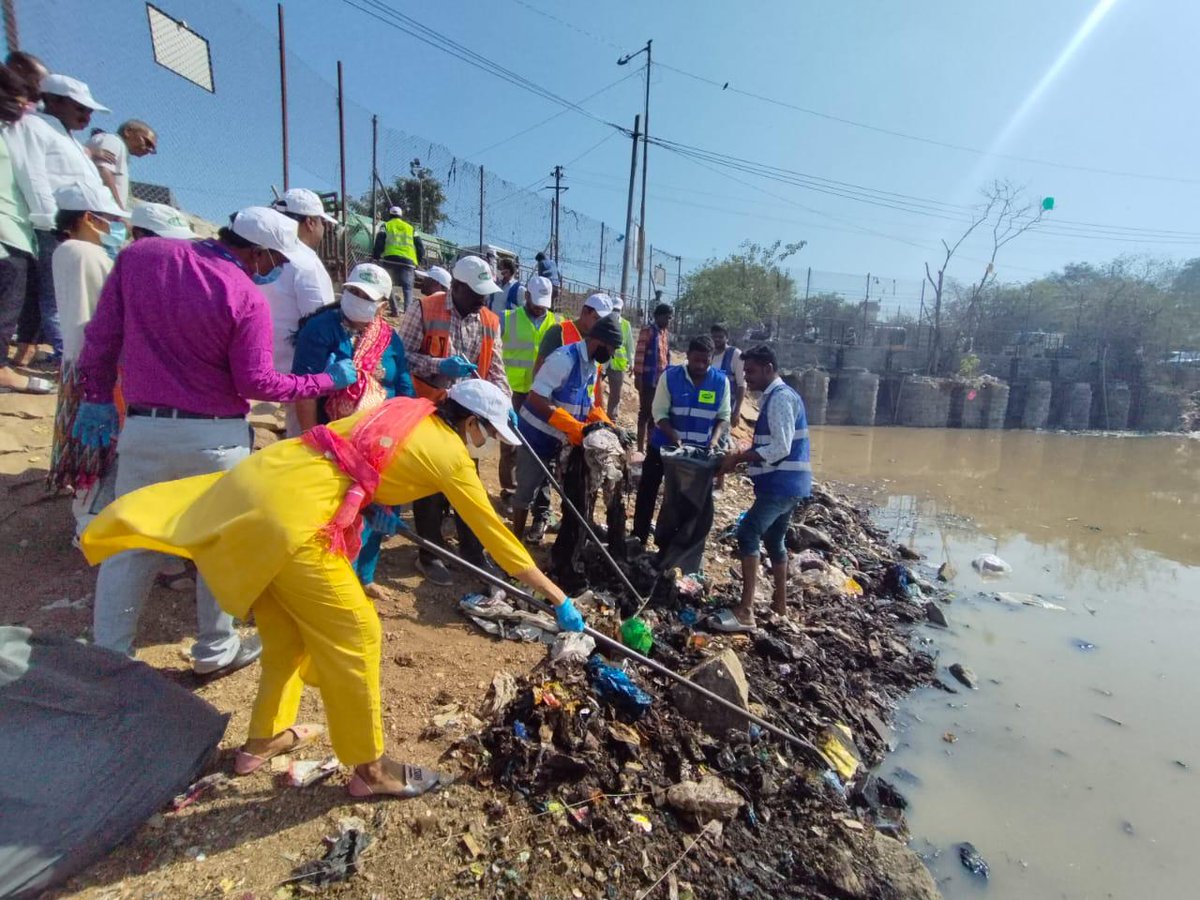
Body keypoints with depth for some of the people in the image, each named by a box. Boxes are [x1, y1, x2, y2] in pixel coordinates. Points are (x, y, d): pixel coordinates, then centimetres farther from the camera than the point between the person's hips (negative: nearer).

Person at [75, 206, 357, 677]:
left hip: (143, 428, 4)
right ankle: (215, 649, 28)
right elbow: (256, 383, -14)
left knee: (130, 545, 15)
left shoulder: (138, 255, 1)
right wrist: (328, 380, -6)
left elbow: (102, 333, 5)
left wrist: (98, 396, 15)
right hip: (215, 438, -4)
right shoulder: (247, 297, -15)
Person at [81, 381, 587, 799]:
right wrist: (559, 600, 6)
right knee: (354, 636, 4)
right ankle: (370, 770, 21)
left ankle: (263, 739, 43)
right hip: (289, 519, -9)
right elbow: (496, 535, -1)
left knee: (288, 631, 24)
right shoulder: (451, 454, -5)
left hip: (253, 484, 9)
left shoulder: (404, 410, 15)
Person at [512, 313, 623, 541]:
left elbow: (588, 405, 12)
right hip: (536, 435, -8)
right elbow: (536, 399, -29)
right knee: (526, 491, 4)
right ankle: (517, 538, 21)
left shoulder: (592, 365, 4)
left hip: (561, 440, 8)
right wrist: (573, 426, -32)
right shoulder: (564, 359, -24)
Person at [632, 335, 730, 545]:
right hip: (664, 445, -1)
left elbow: (723, 416, -1)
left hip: (700, 450, 1)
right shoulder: (670, 376, -11)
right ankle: (638, 540, 25)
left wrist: (715, 439, -20)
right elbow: (659, 413, -11)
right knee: (647, 492, 7)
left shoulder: (721, 381, -7)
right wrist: (674, 437, -27)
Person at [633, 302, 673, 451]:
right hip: (648, 379, -6)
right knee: (645, 412, -1)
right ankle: (640, 447, 6)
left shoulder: (667, 334, 14)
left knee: (655, 412, 11)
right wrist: (638, 376, -16)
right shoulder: (647, 330, -7)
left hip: (662, 380, 6)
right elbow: (639, 354, -12)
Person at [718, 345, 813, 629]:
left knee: (748, 533, -15)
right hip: (786, 483, 11)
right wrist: (741, 457, 8)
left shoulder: (780, 397, -14)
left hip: (782, 483, -11)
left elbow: (780, 448, -23)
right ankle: (780, 604, 31)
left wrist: (738, 458, -19)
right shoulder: (775, 396, 17)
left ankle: (746, 610, -16)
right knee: (774, 540, 19)